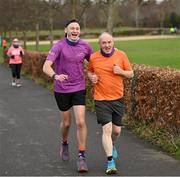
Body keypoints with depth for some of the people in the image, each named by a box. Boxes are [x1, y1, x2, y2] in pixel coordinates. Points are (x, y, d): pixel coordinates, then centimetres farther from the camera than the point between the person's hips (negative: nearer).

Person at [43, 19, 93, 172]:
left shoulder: (85, 46, -3)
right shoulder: (59, 46, -13)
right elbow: (46, 66, -24)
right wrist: (55, 76, -45)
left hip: (79, 88, 1)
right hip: (62, 89, -1)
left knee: (81, 122, -11)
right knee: (66, 122, 13)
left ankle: (82, 157, -3)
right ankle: (64, 144, 45)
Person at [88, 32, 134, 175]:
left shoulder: (121, 55, -3)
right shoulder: (94, 58, -3)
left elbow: (131, 74, 5)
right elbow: (89, 71, 16)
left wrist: (121, 72, -15)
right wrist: (92, 77, -6)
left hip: (118, 98, 2)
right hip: (101, 99, -2)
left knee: (117, 130, 12)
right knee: (107, 129, -12)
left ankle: (112, 145, 46)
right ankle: (110, 161, -8)